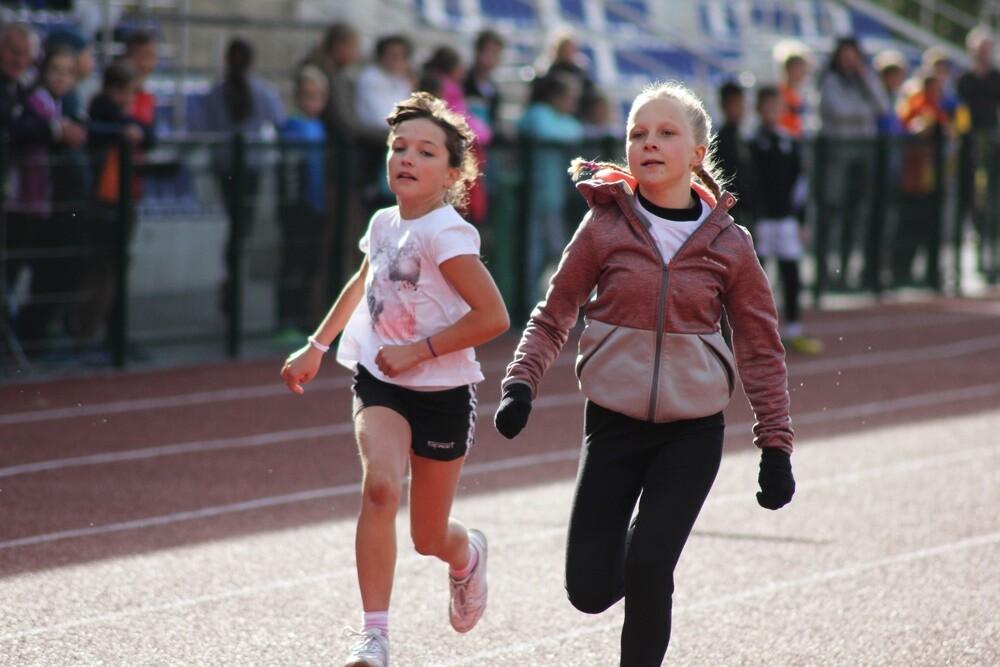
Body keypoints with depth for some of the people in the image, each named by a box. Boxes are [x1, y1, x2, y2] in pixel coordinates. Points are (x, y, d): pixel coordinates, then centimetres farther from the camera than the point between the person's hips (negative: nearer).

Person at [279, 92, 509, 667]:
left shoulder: (445, 234, -18)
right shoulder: (383, 224, 3)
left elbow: (493, 317, -24)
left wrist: (416, 351, -20)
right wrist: (316, 348, 27)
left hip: (441, 392, -4)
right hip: (380, 382, 4)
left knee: (430, 538, 9)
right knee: (380, 485, -26)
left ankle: (468, 554, 49)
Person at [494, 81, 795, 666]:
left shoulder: (729, 244, -2)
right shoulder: (605, 228, -3)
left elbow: (761, 349, 5)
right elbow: (554, 317, 4)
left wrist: (776, 445, 1)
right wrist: (521, 385, -12)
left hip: (693, 431, -1)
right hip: (614, 422, 1)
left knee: (647, 574, -14)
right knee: (590, 589, 1)